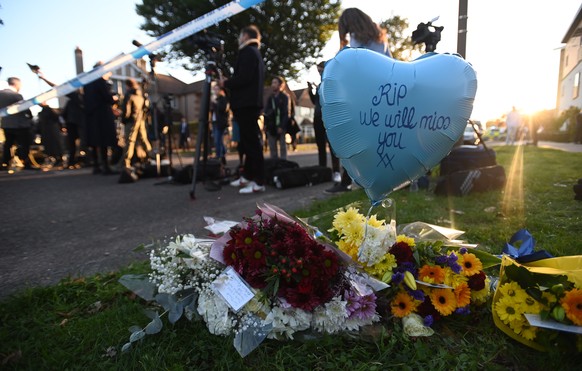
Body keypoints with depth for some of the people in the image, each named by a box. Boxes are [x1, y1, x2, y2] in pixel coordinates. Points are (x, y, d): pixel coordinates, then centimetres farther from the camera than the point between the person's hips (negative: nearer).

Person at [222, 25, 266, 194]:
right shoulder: (255, 53, 23)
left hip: (246, 104, -10)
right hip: (251, 102, 10)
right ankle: (247, 176, 20)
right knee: (249, 141, 12)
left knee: (251, 142, -11)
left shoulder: (247, 52, -7)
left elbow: (243, 78, -19)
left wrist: (225, 83, -4)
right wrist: (229, 82, 18)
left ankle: (259, 182, -11)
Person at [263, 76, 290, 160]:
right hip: (271, 126, 5)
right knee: (272, 148, 5)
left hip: (280, 126, -5)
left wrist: (281, 126, -15)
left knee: (282, 146, 0)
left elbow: (285, 112, -7)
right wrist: (265, 124, 2)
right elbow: (266, 112, 14)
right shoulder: (270, 98, 16)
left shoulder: (284, 97, 1)